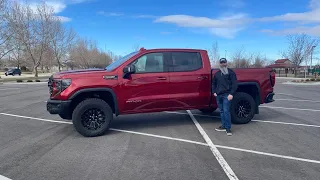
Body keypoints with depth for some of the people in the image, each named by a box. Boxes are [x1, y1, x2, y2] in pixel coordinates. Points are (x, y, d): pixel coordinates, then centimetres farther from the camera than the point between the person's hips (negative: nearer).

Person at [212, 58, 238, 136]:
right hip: (218, 95, 6)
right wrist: (214, 92, 13)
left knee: (226, 111, -11)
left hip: (226, 95, -6)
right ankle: (223, 126, 19)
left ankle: (228, 128, -6)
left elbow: (234, 84, -4)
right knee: (221, 111, 10)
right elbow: (213, 83, 28)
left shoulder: (230, 72, 2)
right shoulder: (217, 73, 19)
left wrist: (231, 94, -13)